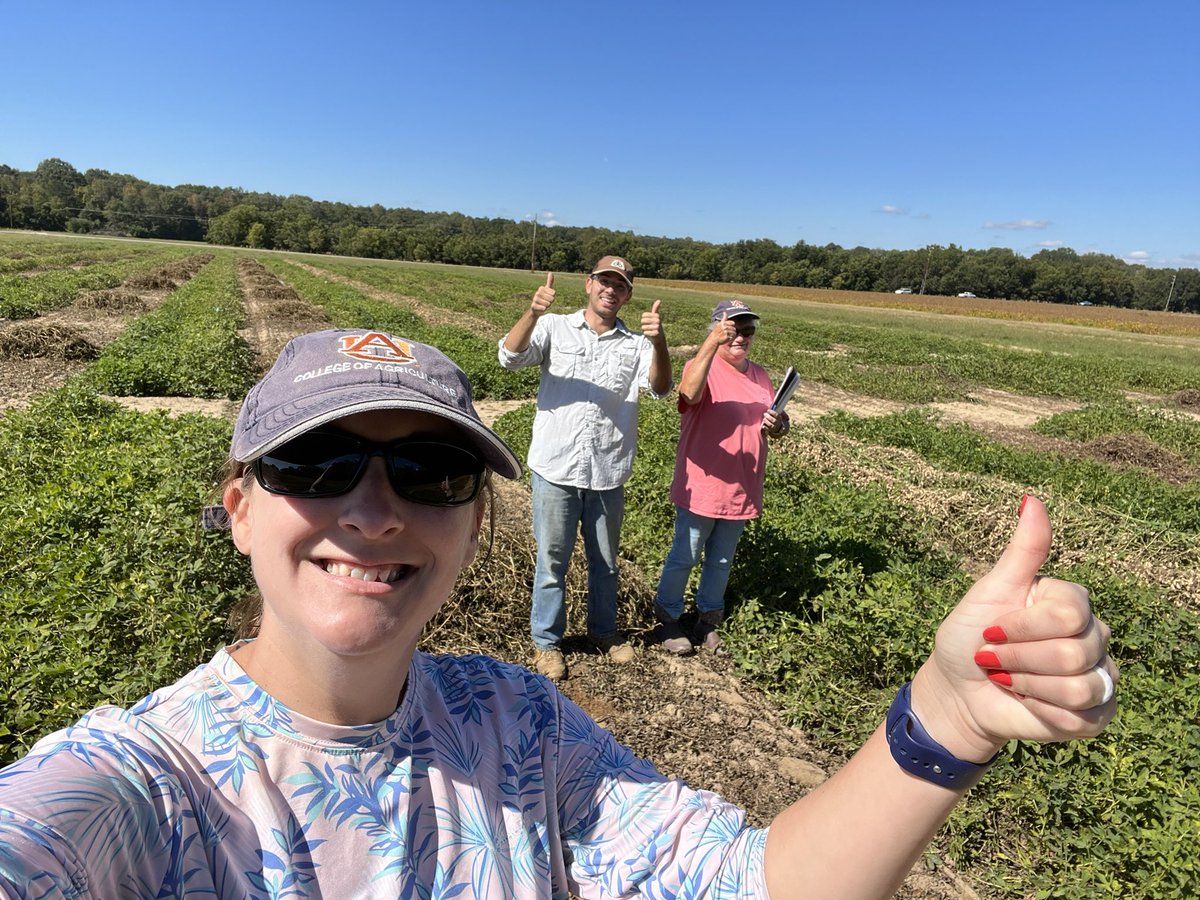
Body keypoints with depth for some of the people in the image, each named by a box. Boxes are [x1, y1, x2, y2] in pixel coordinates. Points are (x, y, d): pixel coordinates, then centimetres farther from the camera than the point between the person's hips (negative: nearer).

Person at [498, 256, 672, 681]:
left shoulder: (635, 344, 3)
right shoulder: (555, 328, 0)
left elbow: (660, 387, -13)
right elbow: (510, 356, -15)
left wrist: (659, 342, -32)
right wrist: (532, 313, -33)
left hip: (608, 475, 2)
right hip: (556, 470, -2)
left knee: (605, 562, 19)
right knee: (552, 562, 11)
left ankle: (603, 629, 41)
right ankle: (546, 641, 29)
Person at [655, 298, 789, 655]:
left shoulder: (759, 375, 8)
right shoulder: (702, 366, -14)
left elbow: (779, 421, 15)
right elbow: (689, 392, -38)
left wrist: (778, 424, -9)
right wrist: (712, 343, -47)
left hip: (742, 491, 6)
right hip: (700, 489, -6)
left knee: (722, 561, 20)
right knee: (684, 558, 10)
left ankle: (709, 618, 38)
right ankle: (667, 619, 29)